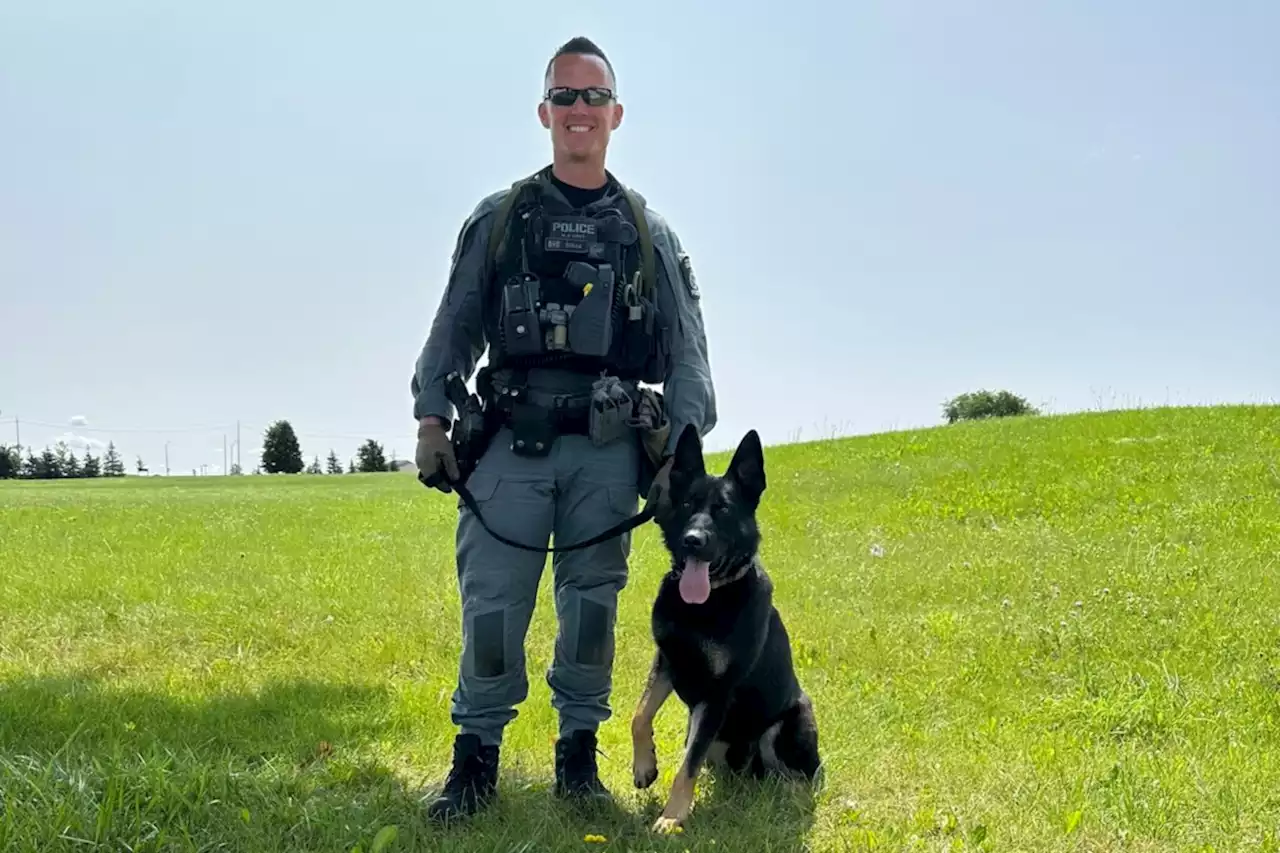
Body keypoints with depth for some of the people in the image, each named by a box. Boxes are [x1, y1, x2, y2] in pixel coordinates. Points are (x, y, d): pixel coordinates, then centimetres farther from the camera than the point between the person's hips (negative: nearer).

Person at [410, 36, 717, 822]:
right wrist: (431, 418, -2)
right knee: (492, 604, -3)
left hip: (609, 449, 1)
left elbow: (687, 350, 8)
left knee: (592, 603, 5)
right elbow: (454, 330, 9)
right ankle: (477, 757, 9)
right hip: (512, 442, -1)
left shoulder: (649, 232, 12)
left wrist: (683, 447, -3)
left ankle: (579, 756, 16)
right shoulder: (499, 219, 11)